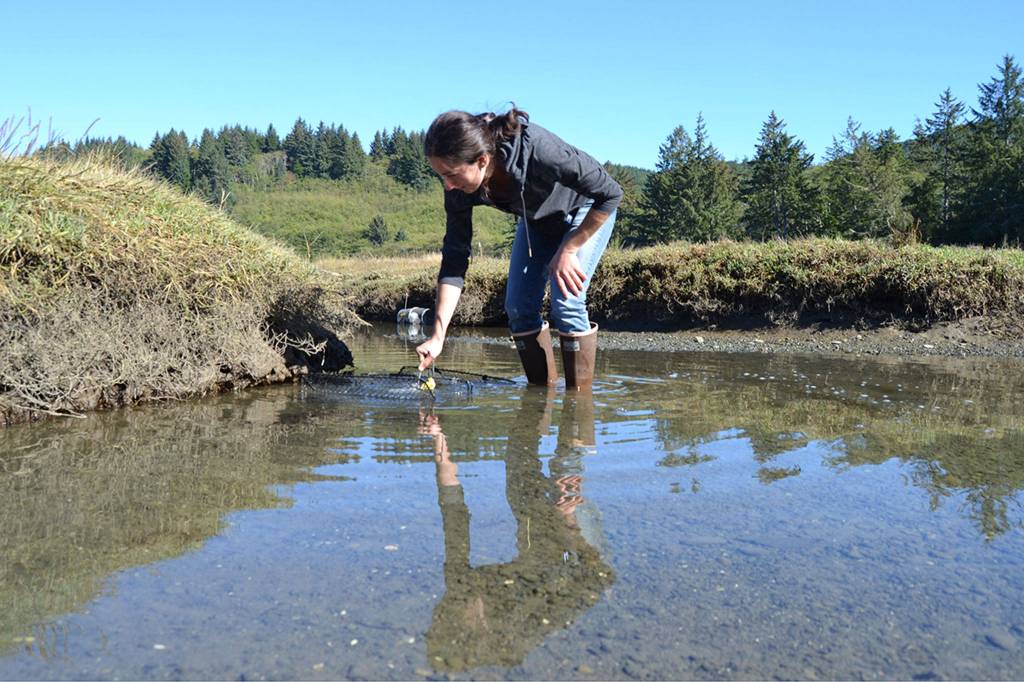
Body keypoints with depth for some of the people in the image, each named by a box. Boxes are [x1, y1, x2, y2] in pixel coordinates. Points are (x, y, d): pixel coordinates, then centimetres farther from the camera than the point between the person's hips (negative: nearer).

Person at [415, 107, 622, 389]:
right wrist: (438, 336, -25)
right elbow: (455, 258, -19)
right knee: (518, 307, -5)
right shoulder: (459, 189, -25)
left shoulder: (538, 150, -41)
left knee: (566, 303, -19)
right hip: (537, 220, 5)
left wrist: (568, 250, -25)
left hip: (587, 211, -5)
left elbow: (611, 193, -30)